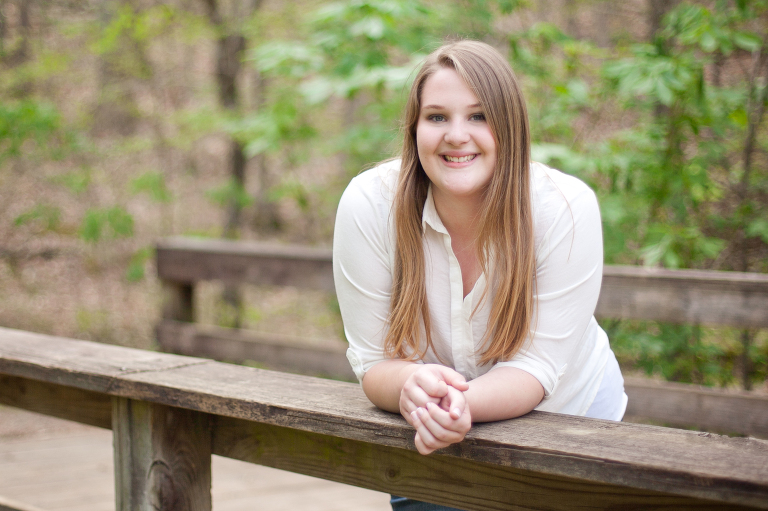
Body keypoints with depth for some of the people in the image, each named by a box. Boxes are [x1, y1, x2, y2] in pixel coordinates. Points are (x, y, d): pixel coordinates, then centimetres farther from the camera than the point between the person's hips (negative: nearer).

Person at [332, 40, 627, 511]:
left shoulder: (566, 209, -26)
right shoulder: (368, 204, -22)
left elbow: (538, 366, -26)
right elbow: (375, 360, -18)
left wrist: (464, 403, -47)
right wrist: (410, 384, -42)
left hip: (568, 417, -1)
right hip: (432, 436, 1)